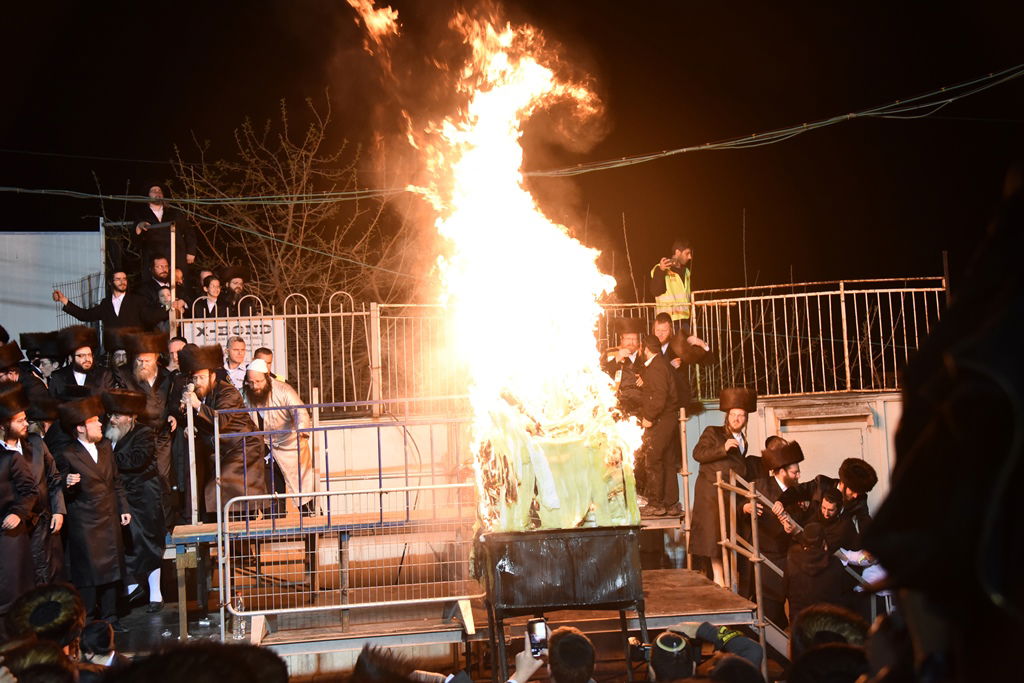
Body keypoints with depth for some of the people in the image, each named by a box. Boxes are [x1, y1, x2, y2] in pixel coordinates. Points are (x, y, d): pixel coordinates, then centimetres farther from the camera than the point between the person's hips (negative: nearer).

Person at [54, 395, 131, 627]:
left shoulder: (105, 447, 9)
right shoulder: (67, 455, -9)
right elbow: (60, 493, -5)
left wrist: (123, 508, 12)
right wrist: (67, 484, -27)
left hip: (110, 521, 6)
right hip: (84, 524, -6)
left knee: (111, 570, 11)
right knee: (87, 574, -2)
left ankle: (110, 618, 22)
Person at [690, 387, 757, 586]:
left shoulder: (742, 442, 21)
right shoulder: (713, 432, 4)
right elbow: (698, 454, -10)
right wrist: (723, 448, -17)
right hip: (711, 493, -6)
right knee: (714, 535, -9)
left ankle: (727, 581, 5)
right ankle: (719, 582, -8)